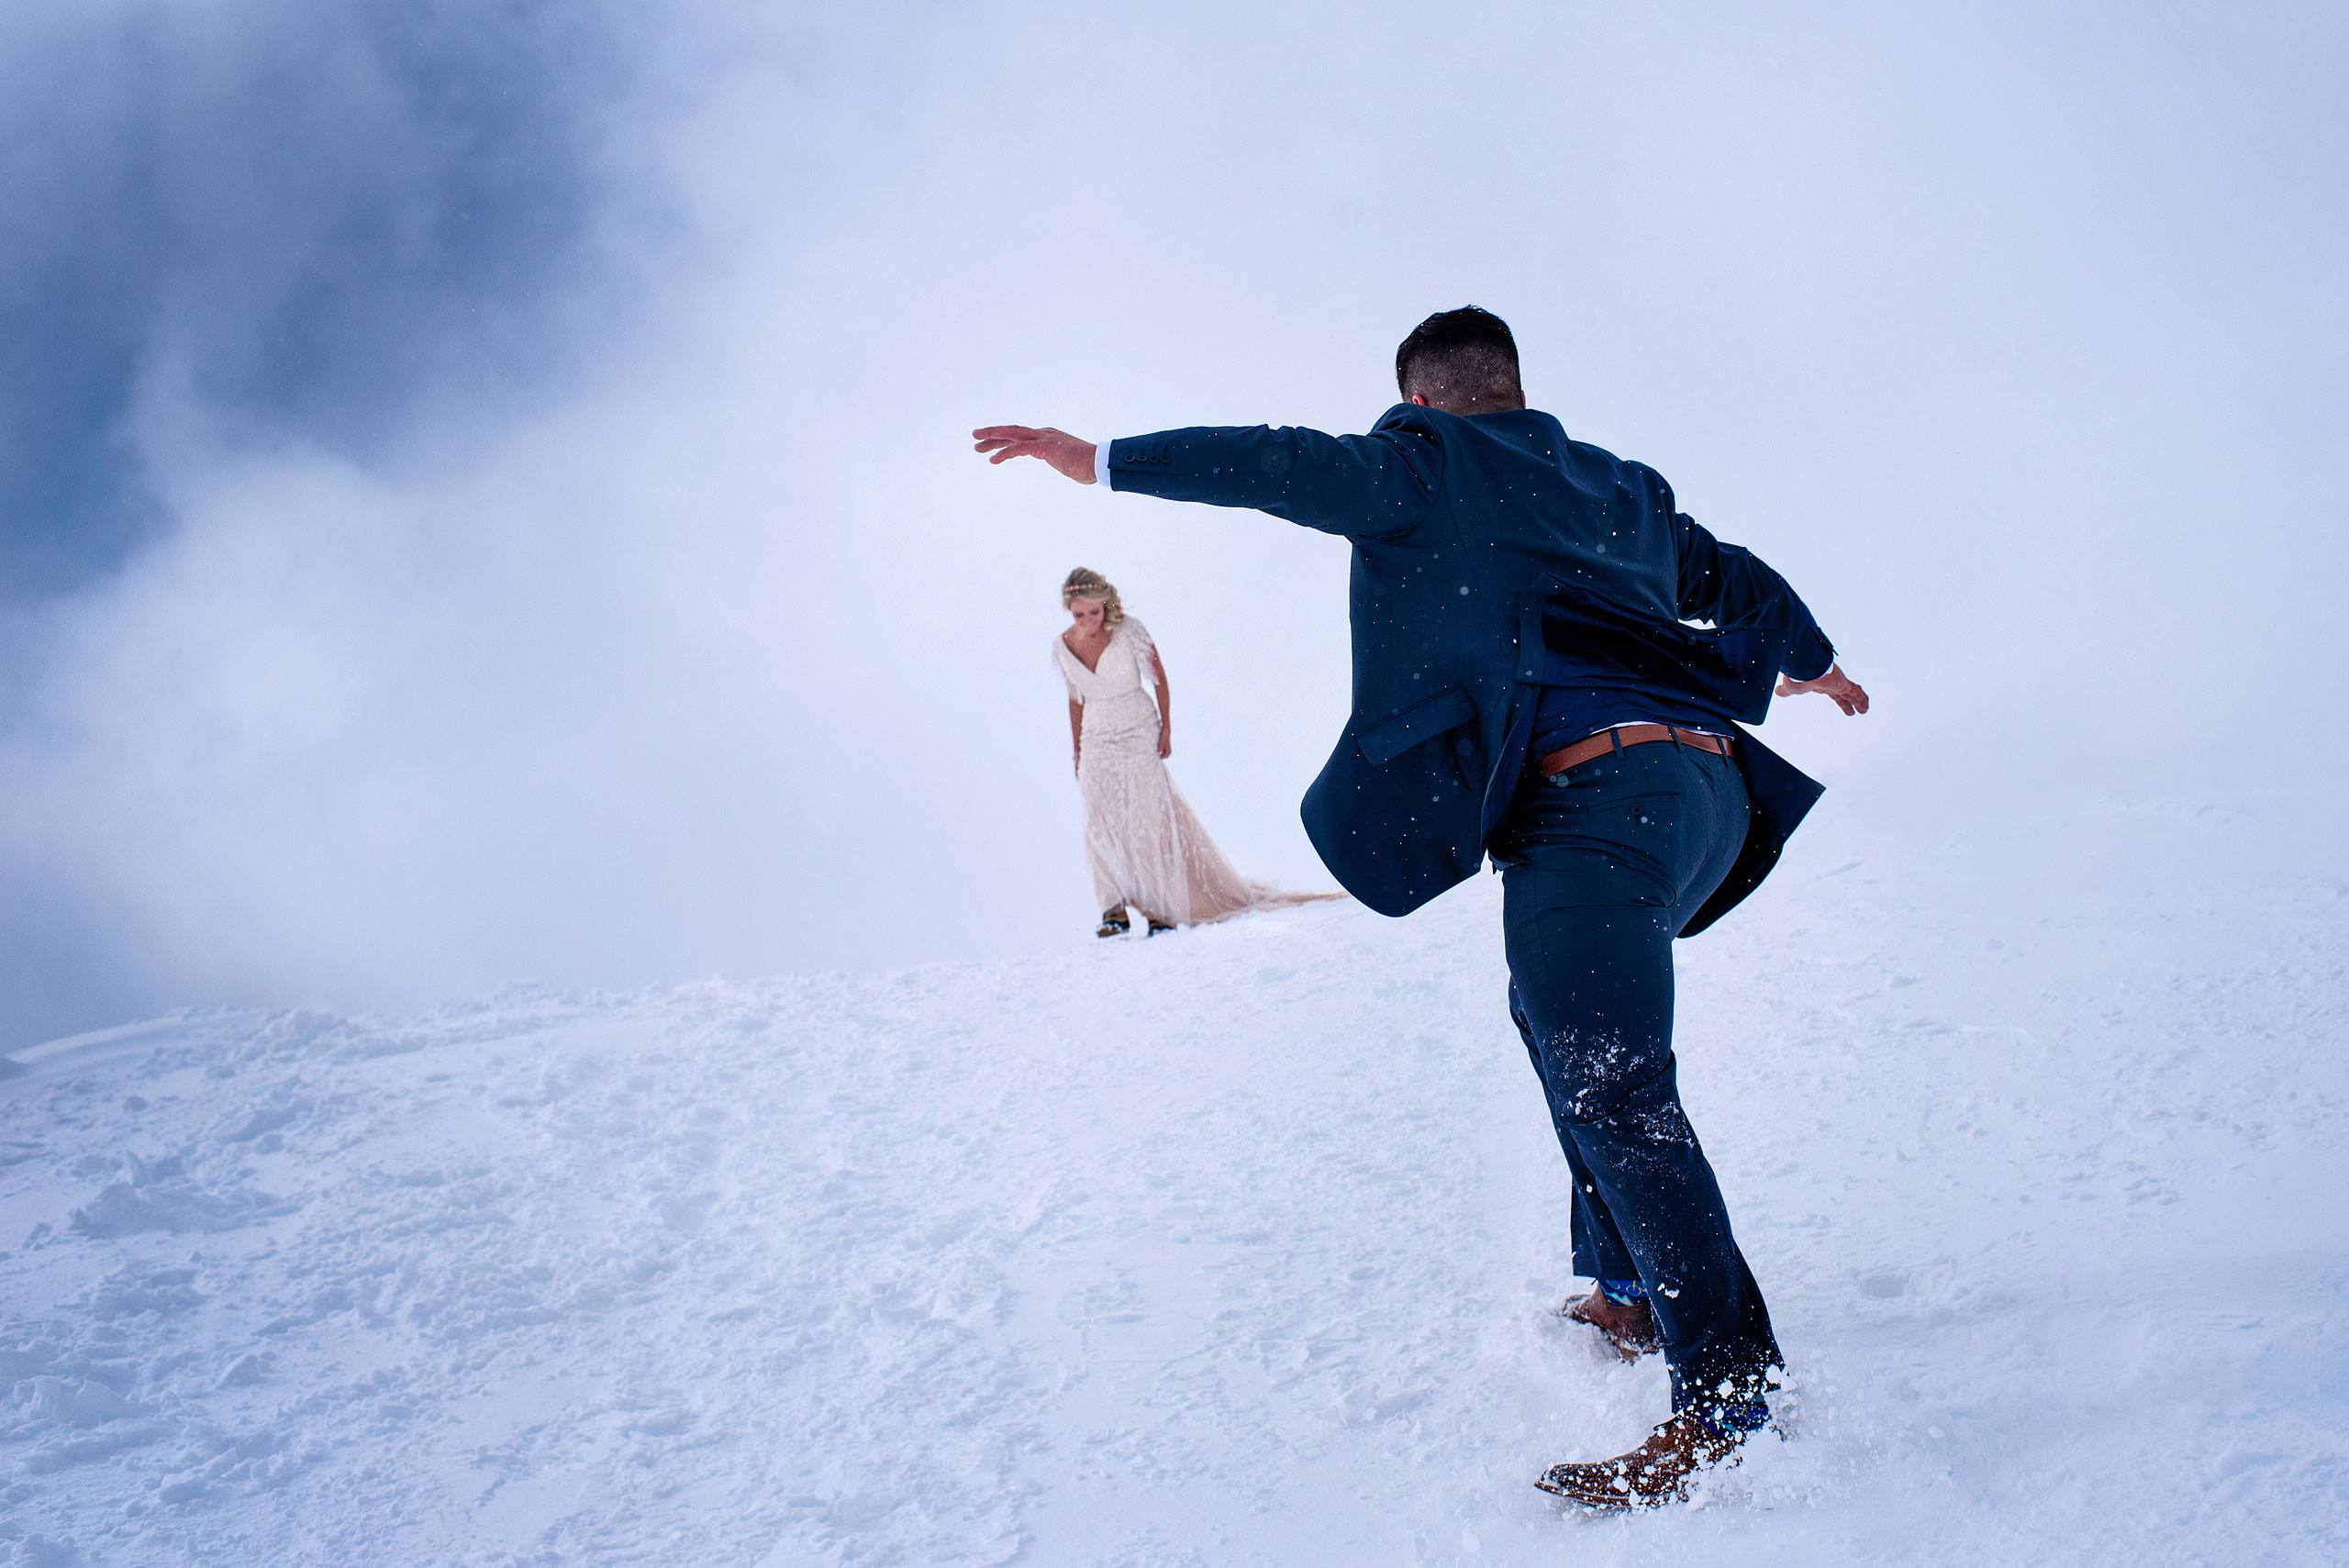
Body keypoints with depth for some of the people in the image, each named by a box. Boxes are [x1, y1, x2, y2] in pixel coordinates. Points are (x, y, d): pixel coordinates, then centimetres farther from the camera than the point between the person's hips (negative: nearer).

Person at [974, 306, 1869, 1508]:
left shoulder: (1427, 464, 8)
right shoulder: (1619, 486, 28)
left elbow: (1285, 465, 0)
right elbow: (1739, 580, 40)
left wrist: (1103, 460, 7)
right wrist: (1813, 662, 59)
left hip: (1592, 791, -9)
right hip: (1708, 781, 9)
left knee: (1607, 1086, -11)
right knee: (1561, 1019, 26)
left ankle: (1728, 1388, -11)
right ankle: (1629, 1289, 30)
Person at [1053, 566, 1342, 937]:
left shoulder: (1129, 631, -11)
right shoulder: (1062, 646, 0)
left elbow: (1158, 677, -2)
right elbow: (1075, 699, 11)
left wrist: (1166, 728, -7)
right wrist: (1076, 751, 12)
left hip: (1139, 737, -3)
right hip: (1097, 743, 3)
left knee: (1148, 817, -7)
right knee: (1100, 824, -5)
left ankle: (1163, 907, 1)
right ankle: (1115, 909, 0)